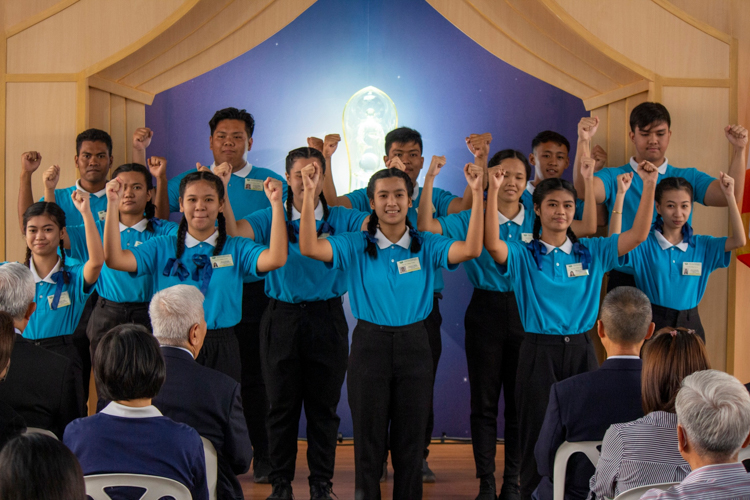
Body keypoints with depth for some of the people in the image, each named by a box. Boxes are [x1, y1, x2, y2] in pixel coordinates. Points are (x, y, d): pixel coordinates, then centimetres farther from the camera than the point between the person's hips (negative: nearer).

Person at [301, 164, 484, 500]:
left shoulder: (426, 246, 1)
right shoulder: (356, 246, -1)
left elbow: (471, 249, -14)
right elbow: (309, 248, -15)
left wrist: (477, 194, -21)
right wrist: (309, 194, -24)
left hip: (414, 346, 1)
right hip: (370, 345, -1)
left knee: (411, 442, 8)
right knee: (368, 441, 5)